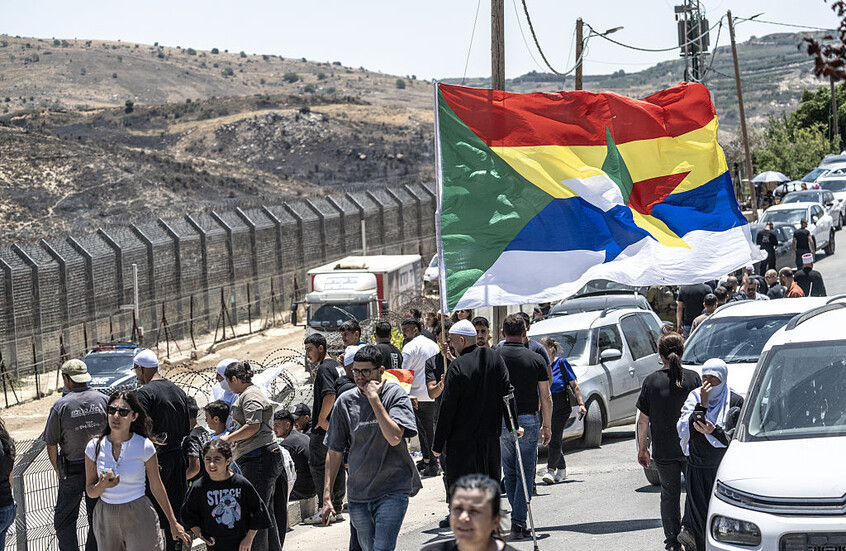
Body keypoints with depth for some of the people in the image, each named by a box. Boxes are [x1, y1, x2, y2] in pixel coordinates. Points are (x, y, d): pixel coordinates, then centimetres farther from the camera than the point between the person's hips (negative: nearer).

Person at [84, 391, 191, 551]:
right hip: (105, 518, 3)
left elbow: (157, 487, 2)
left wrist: (173, 523, 7)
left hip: (138, 517, -3)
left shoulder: (144, 446, -8)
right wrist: (102, 485, -20)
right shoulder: (94, 447, -2)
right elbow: (90, 492, 4)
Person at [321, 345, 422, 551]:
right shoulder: (346, 402, 4)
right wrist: (327, 496, 3)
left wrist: (374, 398, -19)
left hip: (392, 490, -4)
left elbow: (394, 437, -21)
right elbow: (335, 451, 8)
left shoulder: (395, 395, -5)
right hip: (358, 493, 4)